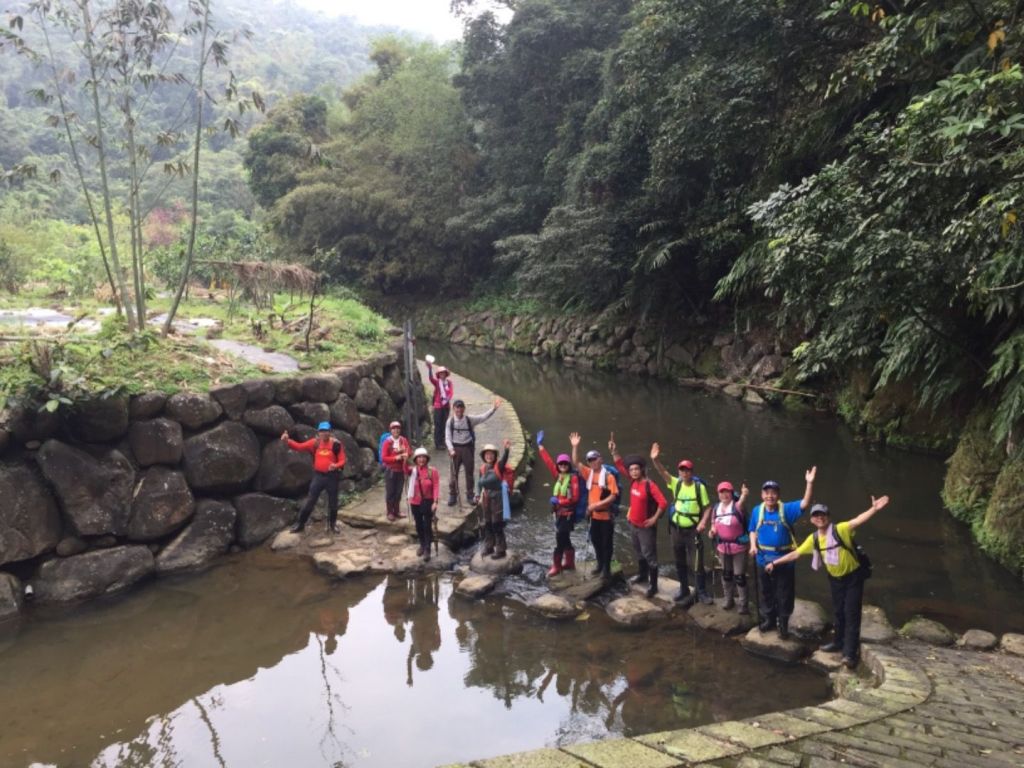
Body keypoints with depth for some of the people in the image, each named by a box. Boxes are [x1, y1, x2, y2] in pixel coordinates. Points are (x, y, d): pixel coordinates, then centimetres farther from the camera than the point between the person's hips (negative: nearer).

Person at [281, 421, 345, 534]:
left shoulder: (336, 444, -9)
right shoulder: (315, 442, -2)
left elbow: (342, 460, -7)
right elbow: (299, 447, -4)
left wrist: (336, 465, -29)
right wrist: (287, 441, -20)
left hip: (331, 476, -1)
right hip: (318, 475, 1)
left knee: (333, 502, 11)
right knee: (310, 501, 4)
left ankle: (332, 524, 30)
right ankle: (300, 524, 14)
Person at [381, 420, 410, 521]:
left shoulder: (404, 440, 1)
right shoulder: (387, 442, -12)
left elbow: (409, 451, 4)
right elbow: (383, 458, -14)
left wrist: (406, 455, -19)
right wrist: (396, 458, -22)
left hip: (401, 470, 4)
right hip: (390, 470, -4)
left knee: (398, 492, 11)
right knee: (390, 492, 2)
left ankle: (397, 511, 22)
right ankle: (390, 513, 11)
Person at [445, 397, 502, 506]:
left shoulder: (469, 420, -3)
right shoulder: (450, 421, -5)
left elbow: (484, 417, -9)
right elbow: (447, 437, -6)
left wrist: (494, 408, -21)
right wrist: (451, 449, -20)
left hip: (467, 447, 1)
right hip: (456, 448, -1)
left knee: (469, 472, 9)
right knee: (454, 473, 4)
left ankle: (470, 495, 22)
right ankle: (452, 496, 16)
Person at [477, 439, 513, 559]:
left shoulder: (498, 466, -10)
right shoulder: (483, 469, 6)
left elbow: (504, 459, -32)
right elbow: (479, 483, 18)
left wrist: (506, 449, -49)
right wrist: (480, 495, 9)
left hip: (497, 498, -6)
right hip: (486, 499, 6)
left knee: (497, 525, -5)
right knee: (486, 524, 14)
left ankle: (500, 550, 2)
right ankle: (489, 547, 27)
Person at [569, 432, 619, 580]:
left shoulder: (609, 476, -13)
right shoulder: (589, 473, 3)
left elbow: (613, 496, -17)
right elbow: (576, 462, -2)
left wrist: (597, 504, -20)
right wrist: (575, 447, -14)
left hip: (606, 515, -6)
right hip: (593, 515, 6)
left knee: (607, 543, 4)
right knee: (596, 541, 17)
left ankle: (607, 568, 13)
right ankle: (600, 564, 32)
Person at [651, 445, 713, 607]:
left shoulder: (699, 486, -11)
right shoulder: (676, 483, -2)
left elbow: (707, 506, -4)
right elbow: (663, 472, -15)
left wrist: (703, 521, -18)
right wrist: (654, 459, -31)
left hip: (692, 530, -4)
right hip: (676, 529, 4)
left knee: (697, 563, 0)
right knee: (680, 563, 16)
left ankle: (702, 593, 15)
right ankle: (684, 591, 31)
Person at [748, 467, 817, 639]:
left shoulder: (786, 509, -10)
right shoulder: (757, 511, -3)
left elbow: (805, 504, -23)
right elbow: (752, 530, 10)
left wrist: (810, 483, -34)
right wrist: (753, 545, -7)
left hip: (784, 559, -2)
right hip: (764, 558, 2)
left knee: (784, 594, 7)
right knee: (766, 592, 17)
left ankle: (783, 624, 22)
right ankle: (768, 620, 33)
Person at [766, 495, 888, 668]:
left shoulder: (840, 529, -22)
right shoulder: (814, 539, -4)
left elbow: (858, 521, -38)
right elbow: (795, 553, 4)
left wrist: (874, 509, -55)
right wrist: (775, 563, 5)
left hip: (853, 576, -5)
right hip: (835, 579, 5)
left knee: (851, 613, -4)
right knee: (839, 612, 18)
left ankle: (850, 653, 0)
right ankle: (840, 642, 35)